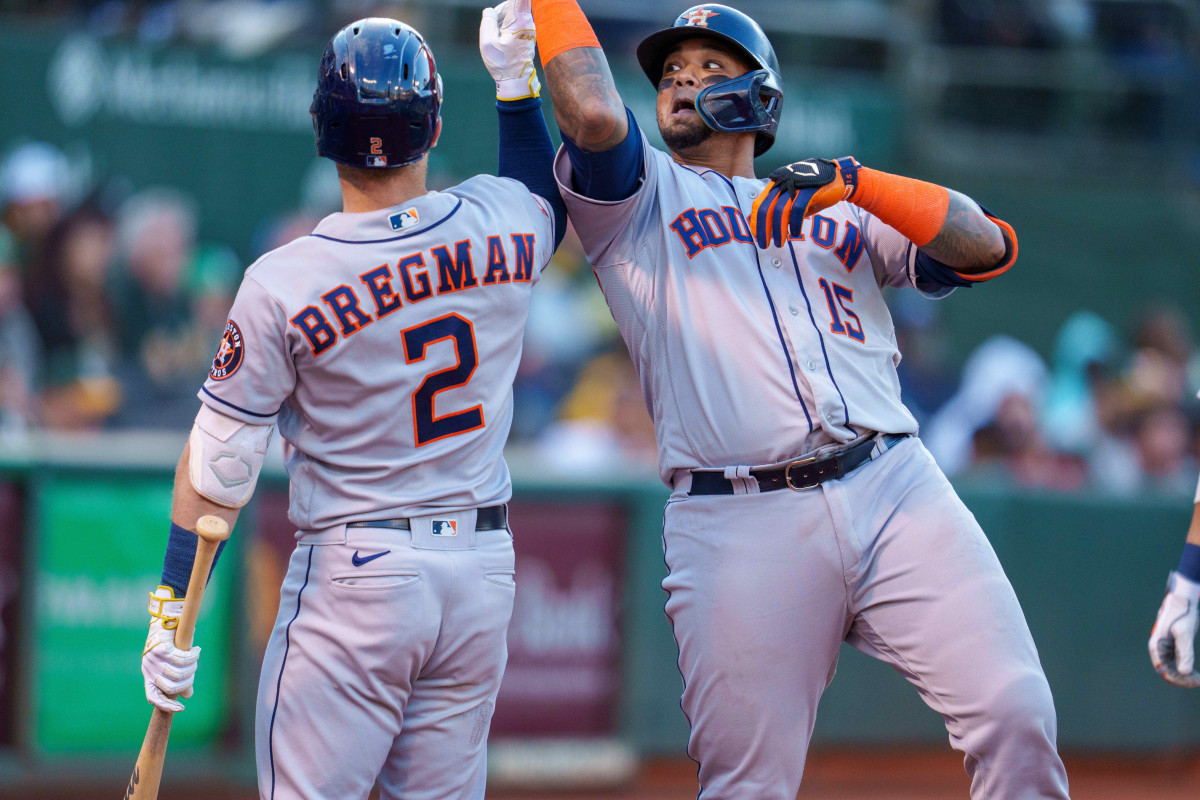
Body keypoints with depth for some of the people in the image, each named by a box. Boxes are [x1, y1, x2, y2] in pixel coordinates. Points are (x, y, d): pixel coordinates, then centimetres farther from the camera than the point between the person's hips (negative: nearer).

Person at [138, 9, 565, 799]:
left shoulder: (283, 286, -13)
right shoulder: (498, 224, -4)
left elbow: (219, 464, -7)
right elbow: (548, 193, 24)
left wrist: (171, 604, -1)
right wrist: (516, 79, 27)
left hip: (354, 579, -4)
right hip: (484, 563, 4)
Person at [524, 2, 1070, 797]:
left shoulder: (842, 213, 25)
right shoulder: (638, 195, 17)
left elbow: (988, 247, 11)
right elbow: (593, 112, -5)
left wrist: (855, 182, 0)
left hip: (893, 486, 2)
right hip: (740, 525, -2)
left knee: (1016, 715, -12)